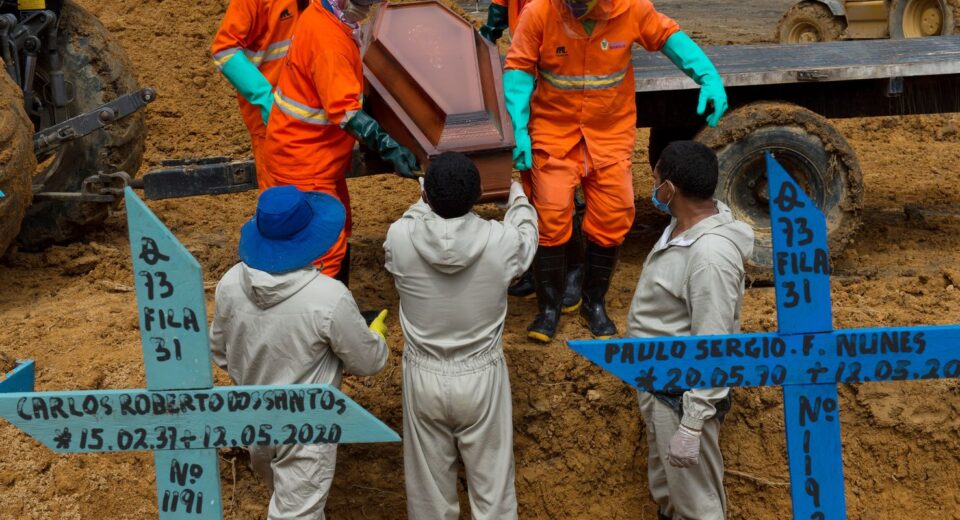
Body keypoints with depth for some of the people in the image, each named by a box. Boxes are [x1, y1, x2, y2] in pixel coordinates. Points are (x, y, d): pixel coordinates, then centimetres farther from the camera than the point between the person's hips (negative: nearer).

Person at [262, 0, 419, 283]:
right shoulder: (327, 38, -28)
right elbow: (345, 112, -34)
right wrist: (390, 147, -38)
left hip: (319, 154, 10)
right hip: (302, 161, -10)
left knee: (339, 232, 20)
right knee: (326, 249, -5)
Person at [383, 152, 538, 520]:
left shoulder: (400, 238, -19)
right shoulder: (501, 241, -20)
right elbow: (527, 232, 6)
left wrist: (429, 201, 26)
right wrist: (518, 196, 27)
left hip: (424, 377, 1)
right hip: (482, 377, -1)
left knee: (429, 482, 19)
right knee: (491, 478, 16)